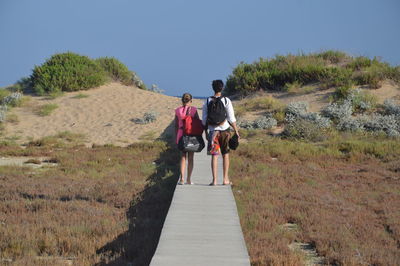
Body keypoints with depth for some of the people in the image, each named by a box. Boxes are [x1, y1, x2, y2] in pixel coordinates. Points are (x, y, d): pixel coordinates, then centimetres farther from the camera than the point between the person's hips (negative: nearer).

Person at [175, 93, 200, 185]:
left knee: (183, 157, 11)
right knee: (190, 157, 8)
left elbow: (176, 125, 3)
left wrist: (176, 137, 11)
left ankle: (182, 178, 0)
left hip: (181, 135, 2)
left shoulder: (178, 110, 1)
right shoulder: (194, 110, -6)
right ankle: (189, 179, 7)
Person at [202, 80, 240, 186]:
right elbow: (231, 118, -7)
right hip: (224, 130, -1)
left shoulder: (207, 102, 1)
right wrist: (236, 131, 1)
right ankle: (225, 179, 12)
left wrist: (206, 132, 14)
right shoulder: (226, 101, -6)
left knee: (214, 155, 2)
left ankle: (214, 180, -3)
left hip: (213, 131, 1)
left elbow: (204, 120, 4)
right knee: (225, 154, 11)